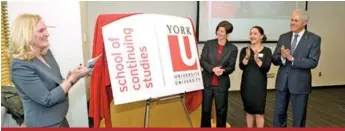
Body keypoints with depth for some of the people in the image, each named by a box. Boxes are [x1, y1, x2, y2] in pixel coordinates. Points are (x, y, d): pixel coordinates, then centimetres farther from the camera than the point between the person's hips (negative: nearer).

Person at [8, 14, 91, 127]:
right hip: (43, 124, -7)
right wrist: (72, 79, -18)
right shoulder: (20, 66, -21)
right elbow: (47, 99, -21)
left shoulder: (46, 52, 1)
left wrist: (71, 77, -8)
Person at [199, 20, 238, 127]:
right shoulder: (209, 44, 2)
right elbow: (202, 61, -3)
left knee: (221, 110, 10)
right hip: (207, 82, 1)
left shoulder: (232, 48, 0)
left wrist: (223, 70, -24)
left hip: (222, 84, 0)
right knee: (205, 109, 9)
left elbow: (231, 67, -3)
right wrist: (213, 69, -19)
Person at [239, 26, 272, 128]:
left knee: (259, 113, 2)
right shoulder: (244, 50, 2)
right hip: (247, 85, 2)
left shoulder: (267, 51, -2)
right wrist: (247, 56, -27)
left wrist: (257, 59, -28)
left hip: (259, 85, -2)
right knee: (249, 112, 13)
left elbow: (266, 68, -13)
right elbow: (241, 66, -10)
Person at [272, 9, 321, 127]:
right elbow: (275, 60, 0)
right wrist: (282, 57, -22)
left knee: (299, 116, 12)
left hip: (300, 83, -3)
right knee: (279, 113, 14)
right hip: (282, 81, 4)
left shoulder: (314, 39, -7)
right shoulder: (283, 37, 4)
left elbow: (313, 62, -16)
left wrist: (292, 58, -24)